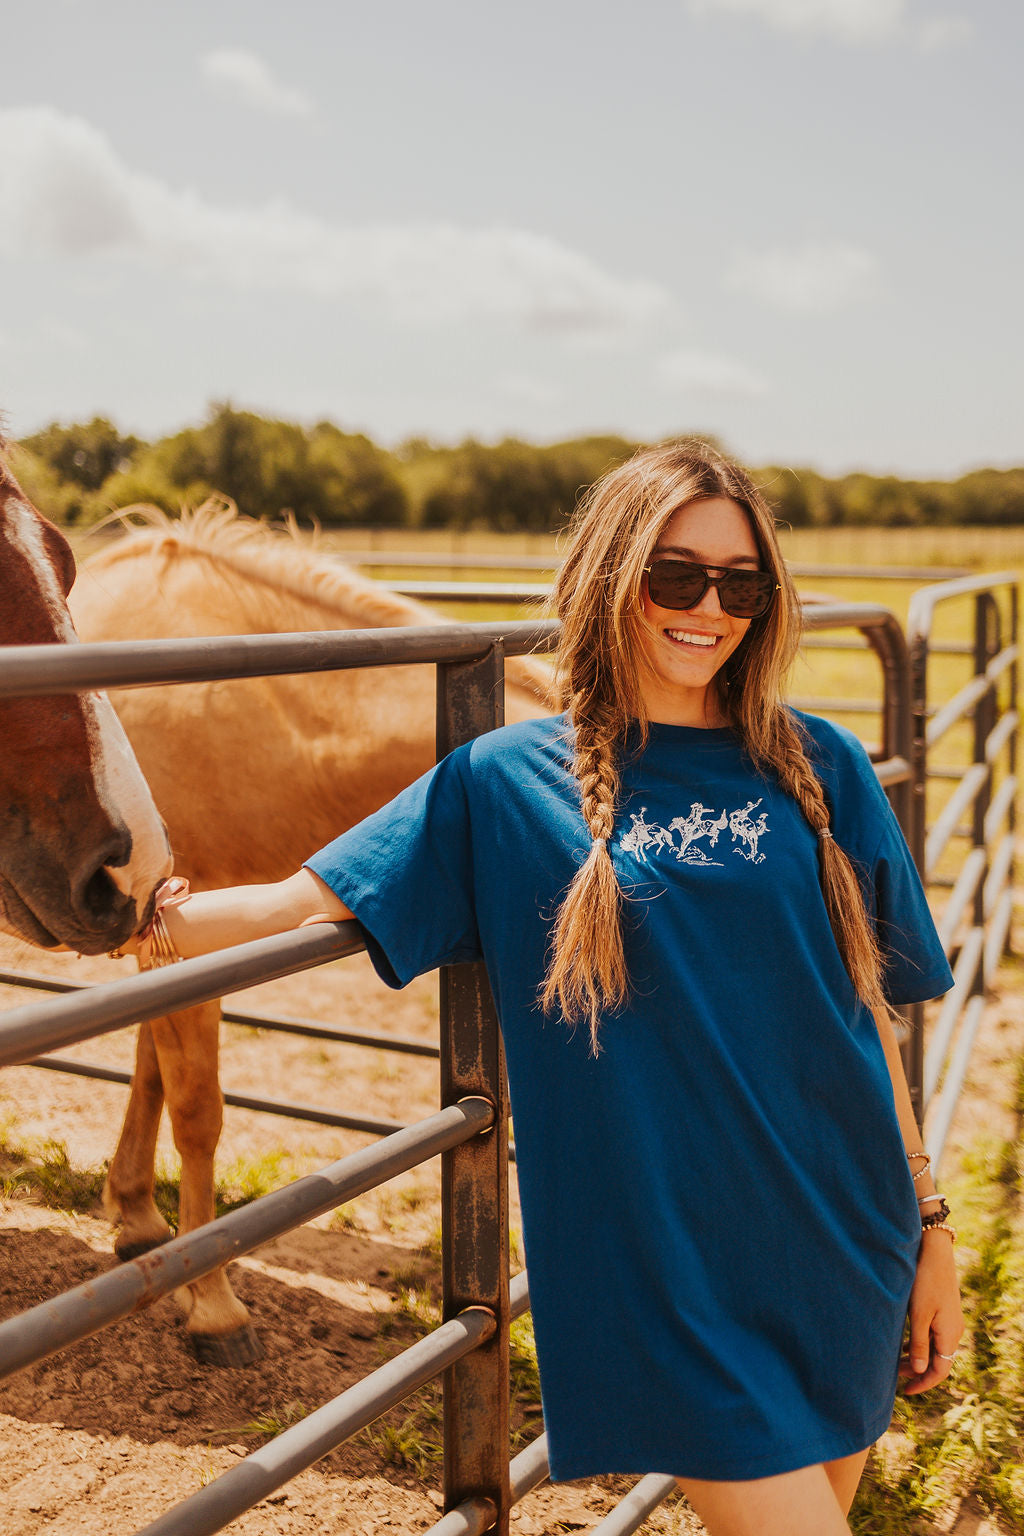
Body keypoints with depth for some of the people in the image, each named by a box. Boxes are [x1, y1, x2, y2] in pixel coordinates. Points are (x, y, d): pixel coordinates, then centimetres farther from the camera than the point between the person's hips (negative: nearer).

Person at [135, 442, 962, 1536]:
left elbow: (868, 1006, 5)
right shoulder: (504, 783, -4)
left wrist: (927, 1223, 6)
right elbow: (302, 906, -7)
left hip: (843, 1255, 3)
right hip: (662, 1272, -3)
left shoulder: (818, 769, 1)